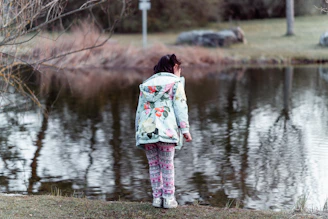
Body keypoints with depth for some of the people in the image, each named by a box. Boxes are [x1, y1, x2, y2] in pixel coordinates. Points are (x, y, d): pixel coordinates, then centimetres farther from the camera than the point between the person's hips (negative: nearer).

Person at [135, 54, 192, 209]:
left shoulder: (146, 84, 21)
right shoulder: (175, 82, 6)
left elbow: (140, 110, 18)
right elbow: (180, 107, -4)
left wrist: (138, 132, 19)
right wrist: (185, 129, -5)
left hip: (146, 130, 4)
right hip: (166, 130, -4)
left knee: (153, 165, 11)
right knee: (167, 165, 4)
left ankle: (157, 197, 11)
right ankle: (168, 198, 6)